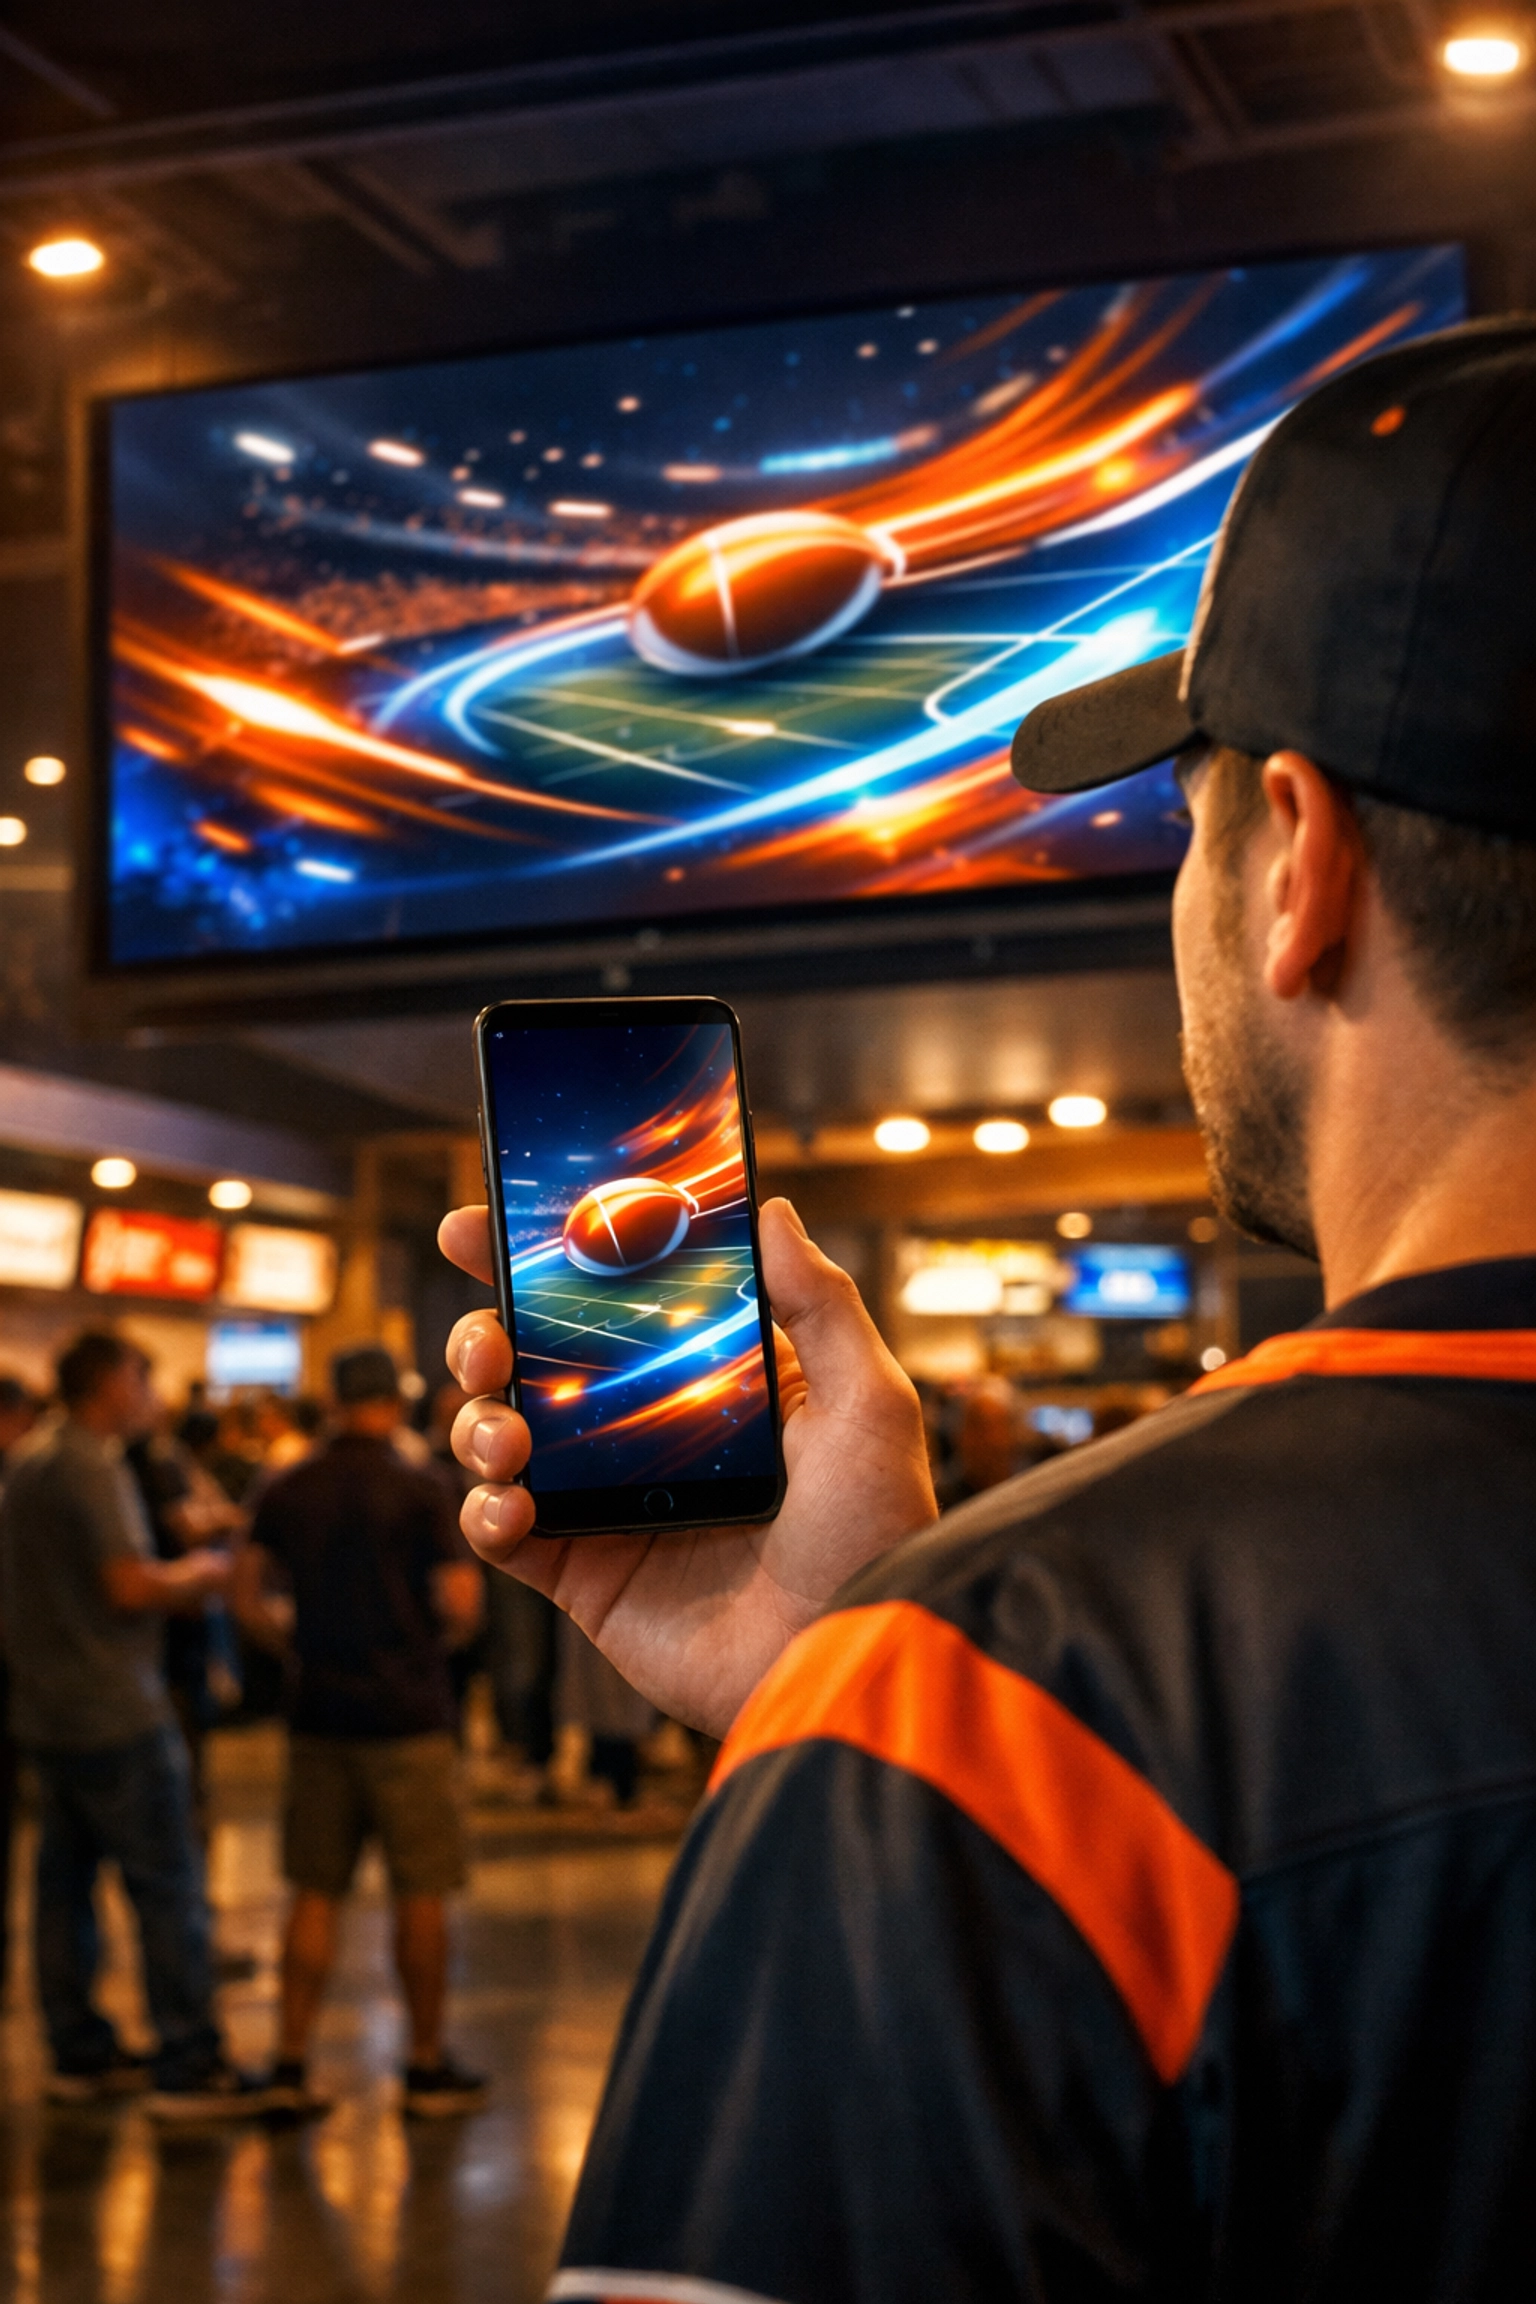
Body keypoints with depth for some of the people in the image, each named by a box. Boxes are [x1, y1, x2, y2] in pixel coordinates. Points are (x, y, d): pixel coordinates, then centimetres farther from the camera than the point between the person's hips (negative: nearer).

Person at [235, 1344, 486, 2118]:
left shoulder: (286, 1490, 4)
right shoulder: (422, 1488, -8)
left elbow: (247, 1602, 4)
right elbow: (461, 1605, -13)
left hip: (319, 1713, 4)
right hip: (408, 1714, -4)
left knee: (315, 1893, 9)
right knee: (422, 1894, 4)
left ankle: (290, 2064, 9)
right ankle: (427, 2068, 10)